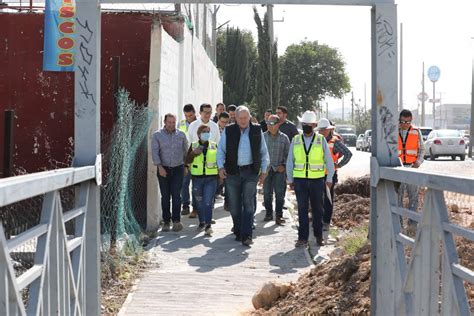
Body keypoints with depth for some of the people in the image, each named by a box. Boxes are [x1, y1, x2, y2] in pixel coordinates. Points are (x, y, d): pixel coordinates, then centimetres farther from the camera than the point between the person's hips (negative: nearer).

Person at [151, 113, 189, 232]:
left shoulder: (181, 135, 7)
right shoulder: (157, 135, 1)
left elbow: (186, 151, 13)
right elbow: (155, 152, -5)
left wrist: (187, 165, 11)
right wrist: (160, 167, -15)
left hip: (178, 169, 0)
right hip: (163, 169, 0)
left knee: (176, 195, -9)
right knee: (165, 196, 3)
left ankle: (176, 220, -8)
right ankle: (166, 221, 10)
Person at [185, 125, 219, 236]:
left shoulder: (214, 146, 6)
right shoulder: (193, 146, 5)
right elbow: (187, 162, 2)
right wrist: (193, 153, -14)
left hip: (211, 178, -1)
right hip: (197, 178, 2)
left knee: (208, 202, -11)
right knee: (199, 202, 12)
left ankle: (208, 225, -11)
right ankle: (202, 222, 26)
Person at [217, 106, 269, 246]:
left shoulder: (257, 131, 6)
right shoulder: (228, 131, 3)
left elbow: (264, 152, 12)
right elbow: (220, 150, 5)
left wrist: (263, 170, 8)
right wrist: (221, 166, -7)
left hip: (250, 172, -1)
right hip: (232, 172, 1)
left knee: (248, 204, -8)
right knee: (234, 206, 7)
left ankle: (246, 235, -10)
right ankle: (238, 232, 21)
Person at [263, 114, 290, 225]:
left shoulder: (284, 138, 2)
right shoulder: (263, 136, 2)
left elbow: (288, 154, 8)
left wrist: (284, 165, -3)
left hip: (279, 169, -1)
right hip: (266, 169, 1)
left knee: (279, 193, -2)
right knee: (267, 193, 6)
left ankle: (279, 216, 5)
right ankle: (268, 213, 19)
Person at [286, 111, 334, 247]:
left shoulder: (321, 140, 2)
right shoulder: (295, 140, 6)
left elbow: (329, 160, 6)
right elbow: (290, 161, 10)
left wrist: (329, 179, 3)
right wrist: (290, 179, 7)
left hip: (317, 180, 0)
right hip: (300, 180, 1)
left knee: (317, 209, 7)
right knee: (302, 209, -1)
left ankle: (319, 236, 18)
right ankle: (303, 238, 2)